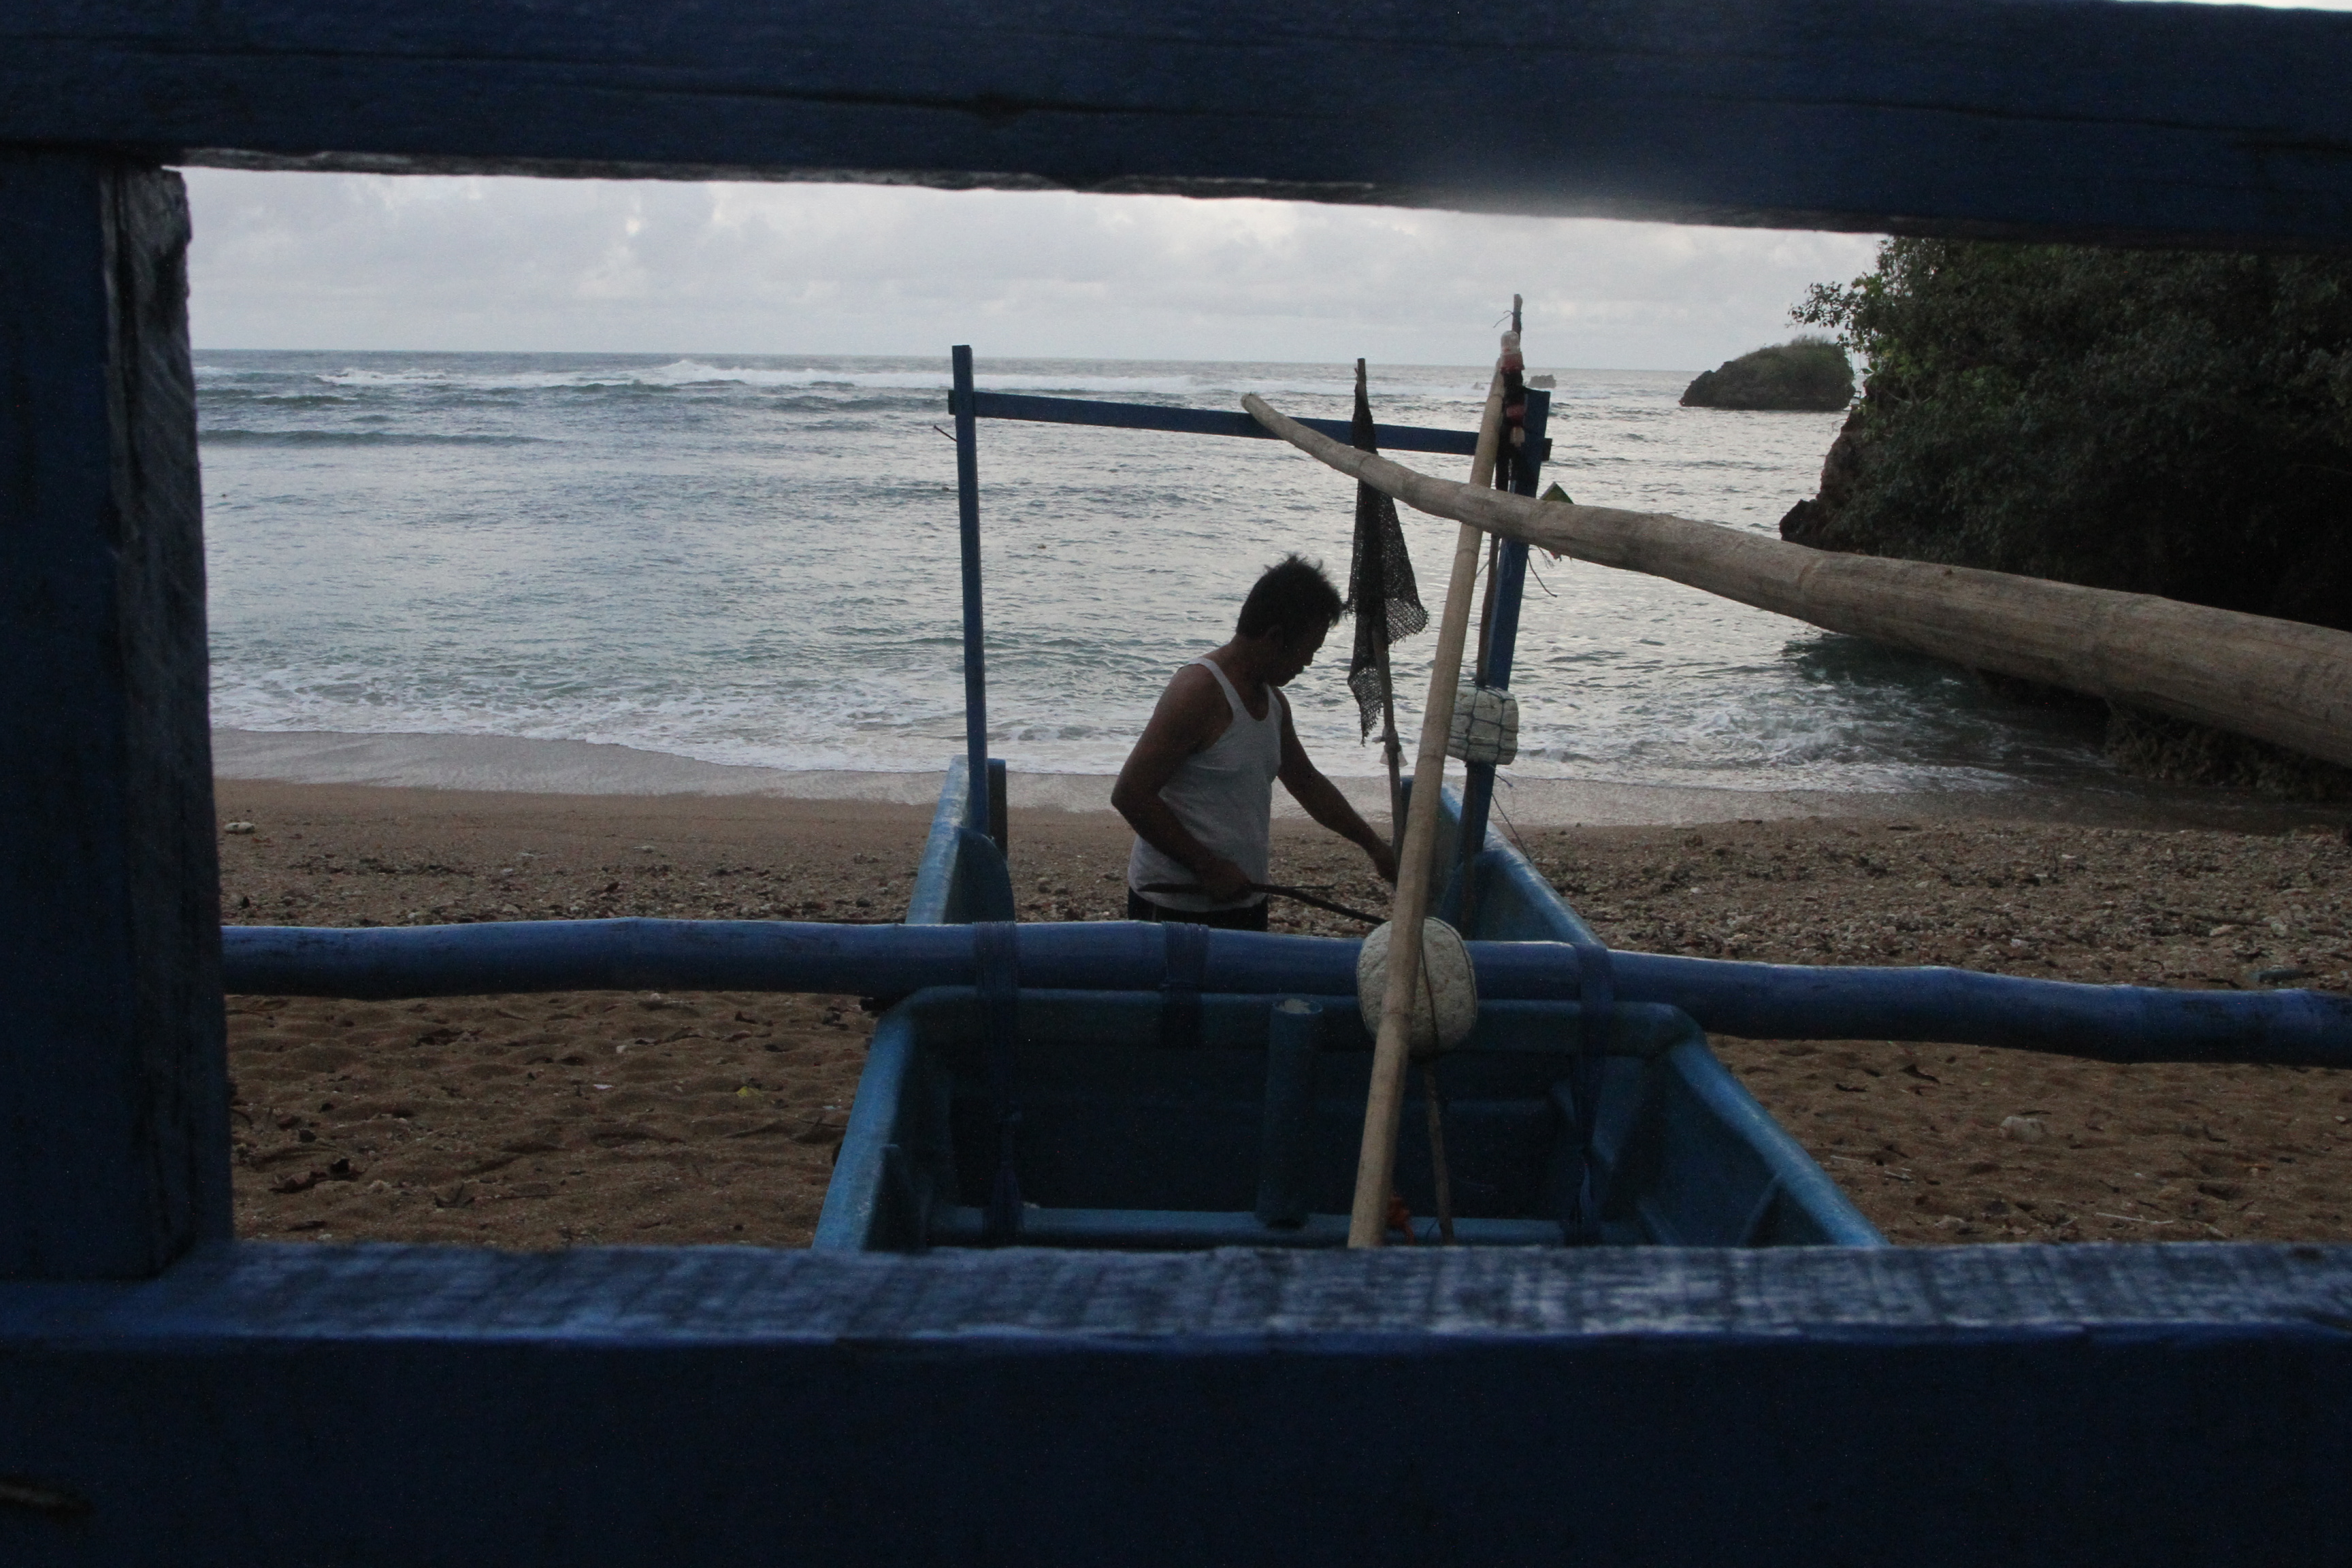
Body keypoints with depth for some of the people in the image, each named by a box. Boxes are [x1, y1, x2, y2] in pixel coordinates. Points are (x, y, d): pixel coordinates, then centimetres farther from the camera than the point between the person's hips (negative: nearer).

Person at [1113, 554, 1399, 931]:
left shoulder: (1271, 699, 11)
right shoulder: (1198, 692, -18)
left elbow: (1306, 782, 27)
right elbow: (1130, 793, -23)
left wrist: (1373, 844, 28)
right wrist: (1209, 867, -20)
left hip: (1243, 900, 9)